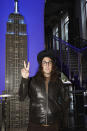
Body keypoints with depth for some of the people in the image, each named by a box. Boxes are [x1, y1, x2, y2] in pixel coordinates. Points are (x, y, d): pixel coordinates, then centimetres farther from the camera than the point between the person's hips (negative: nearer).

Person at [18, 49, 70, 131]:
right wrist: (25, 79, -25)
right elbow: (22, 97, -12)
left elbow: (65, 100, 11)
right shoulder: (32, 81, -2)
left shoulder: (58, 82, 3)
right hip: (35, 124, -1)